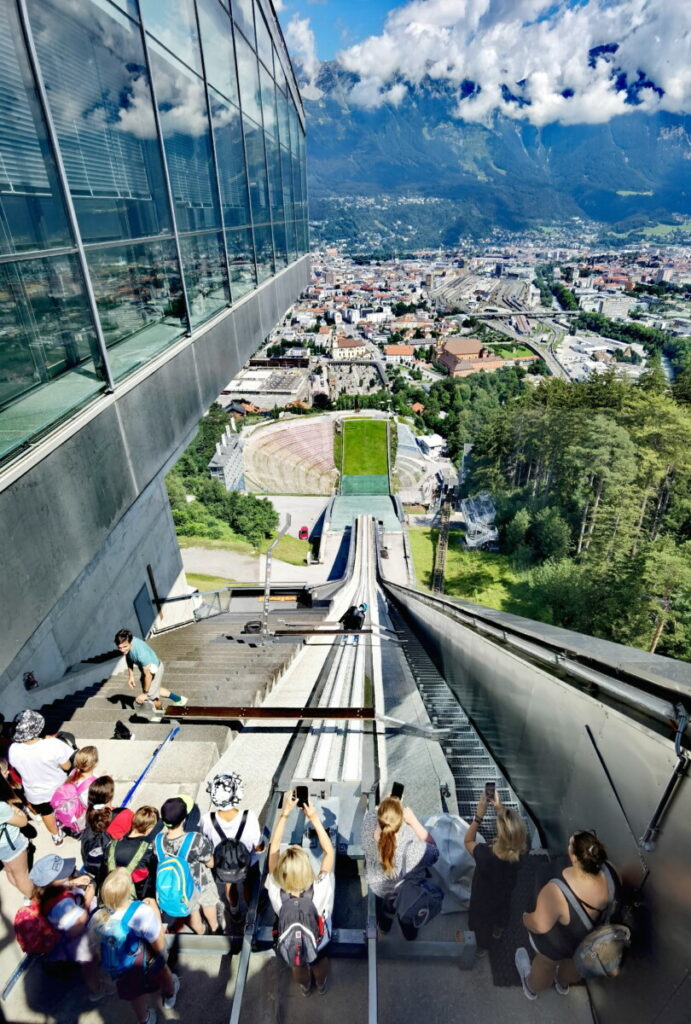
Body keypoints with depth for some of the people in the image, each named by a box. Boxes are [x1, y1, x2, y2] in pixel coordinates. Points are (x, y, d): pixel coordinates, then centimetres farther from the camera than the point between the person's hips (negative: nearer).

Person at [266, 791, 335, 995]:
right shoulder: (321, 891, -44)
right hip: (319, 940, -1)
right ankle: (321, 986, 62)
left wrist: (284, 813, -35)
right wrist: (314, 819, -36)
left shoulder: (276, 892, -41)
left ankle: (305, 987, 63)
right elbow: (329, 852, -32)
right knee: (320, 963, 34)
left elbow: (273, 850, -31)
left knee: (298, 966, 35)